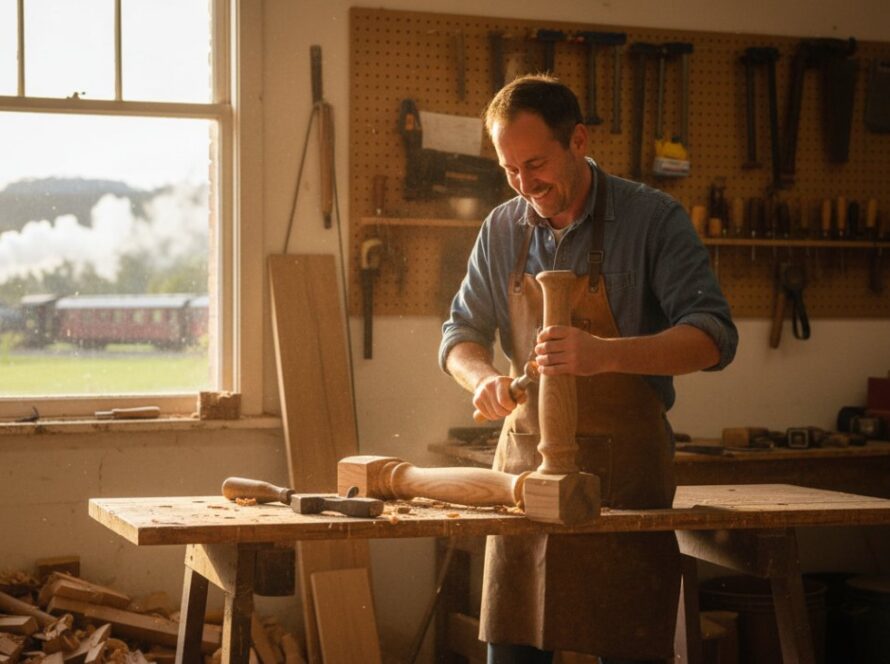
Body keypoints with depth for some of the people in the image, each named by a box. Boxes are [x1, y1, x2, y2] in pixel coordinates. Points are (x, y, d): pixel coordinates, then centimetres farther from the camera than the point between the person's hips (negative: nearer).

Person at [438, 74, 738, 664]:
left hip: (625, 466, -4)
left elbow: (714, 336, -15)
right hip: (524, 456, 4)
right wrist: (482, 377, -8)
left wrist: (607, 354, -32)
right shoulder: (502, 229, 8)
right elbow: (461, 332, 16)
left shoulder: (653, 218, -7)